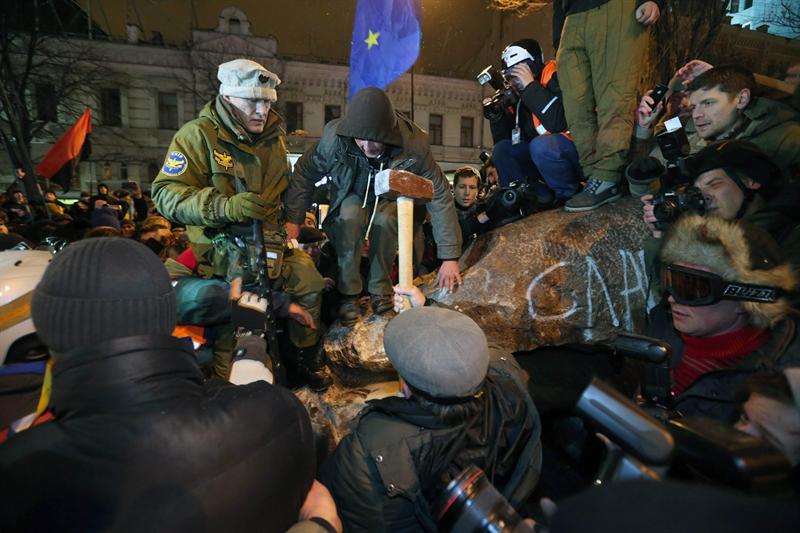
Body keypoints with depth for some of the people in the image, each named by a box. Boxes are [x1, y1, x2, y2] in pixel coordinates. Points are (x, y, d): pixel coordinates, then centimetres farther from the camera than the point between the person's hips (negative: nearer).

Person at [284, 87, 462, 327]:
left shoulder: (414, 145, -31)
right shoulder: (333, 137, -28)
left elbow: (441, 197, -25)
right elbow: (304, 173, -11)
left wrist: (450, 257, -27)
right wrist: (293, 220, -19)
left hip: (390, 199, 0)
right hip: (351, 196, 1)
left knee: (385, 219, -35)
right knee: (350, 215, -34)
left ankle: (380, 289, -13)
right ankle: (349, 293, -18)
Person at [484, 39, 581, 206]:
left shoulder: (554, 76, -13)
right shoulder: (518, 97, 7)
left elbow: (558, 122, -30)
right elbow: (504, 140, 10)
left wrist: (531, 86, -23)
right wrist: (496, 115, -6)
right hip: (545, 154, 8)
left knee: (540, 145, -33)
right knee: (502, 150, -2)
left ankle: (571, 193, -10)